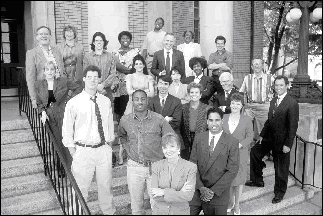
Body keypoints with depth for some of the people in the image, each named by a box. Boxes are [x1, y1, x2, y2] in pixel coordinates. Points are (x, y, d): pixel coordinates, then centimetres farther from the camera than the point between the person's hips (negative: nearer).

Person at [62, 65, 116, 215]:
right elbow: (67, 130, -3)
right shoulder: (74, 103, -8)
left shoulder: (106, 102, 3)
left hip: (104, 149, 3)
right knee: (81, 186, 6)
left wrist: (109, 144, 9)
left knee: (105, 184, 17)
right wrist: (73, 152, -3)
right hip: (83, 150, -3)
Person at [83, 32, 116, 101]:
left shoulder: (110, 56, 9)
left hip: (107, 90, 1)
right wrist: (96, 87, -8)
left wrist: (103, 85, -10)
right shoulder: (87, 56, 8)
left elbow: (113, 73, 3)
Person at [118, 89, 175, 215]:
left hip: (155, 167, -2)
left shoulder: (159, 119, -9)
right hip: (134, 167, 2)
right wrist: (128, 149, 9)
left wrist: (162, 154, -1)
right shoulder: (125, 120, -1)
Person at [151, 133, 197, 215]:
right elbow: (155, 196, -12)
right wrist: (179, 192, -20)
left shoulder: (191, 167, -13)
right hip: (159, 211, 1)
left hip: (180, 211, -1)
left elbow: (188, 196, -19)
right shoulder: (156, 166, -7)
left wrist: (164, 192, -21)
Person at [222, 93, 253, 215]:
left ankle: (237, 205, 25)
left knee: (239, 179, 8)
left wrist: (239, 144, -17)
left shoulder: (247, 120, -2)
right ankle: (230, 202, 31)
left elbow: (250, 136, -3)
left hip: (240, 154, -1)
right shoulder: (224, 118, 3)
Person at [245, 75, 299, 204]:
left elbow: (293, 126, -19)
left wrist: (288, 144, -20)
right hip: (269, 137, 7)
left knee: (281, 167, 7)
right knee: (254, 152, 9)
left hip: (282, 141, -7)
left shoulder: (292, 104, -18)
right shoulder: (273, 101, 7)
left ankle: (279, 192, 28)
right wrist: (262, 135, 8)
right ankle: (257, 180, 25)